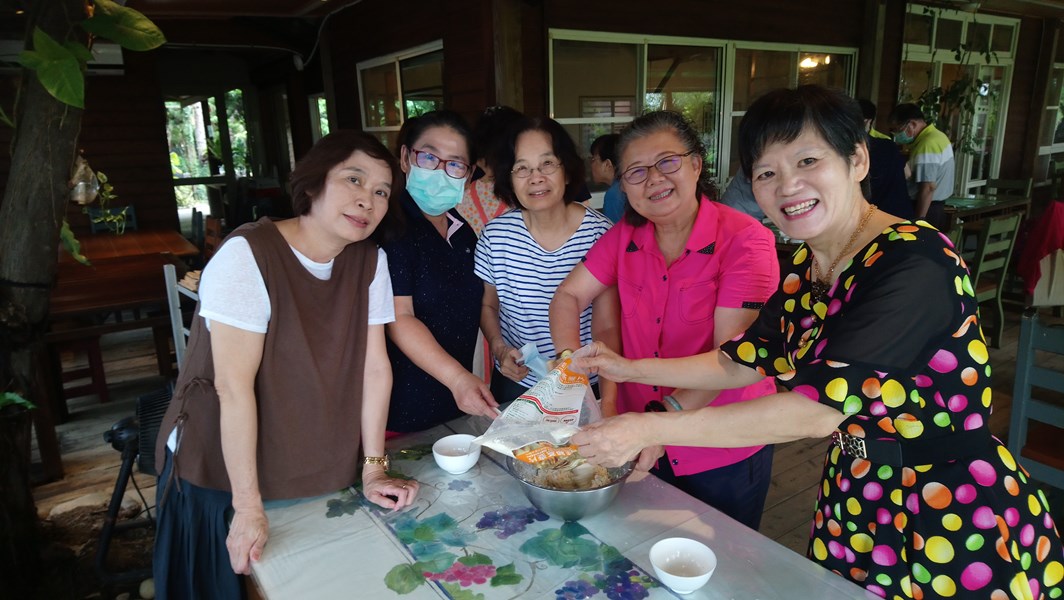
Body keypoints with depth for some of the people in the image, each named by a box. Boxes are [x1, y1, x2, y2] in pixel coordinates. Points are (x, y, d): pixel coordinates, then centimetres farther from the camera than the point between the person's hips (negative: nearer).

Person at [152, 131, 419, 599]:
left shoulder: (371, 261, -6)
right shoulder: (248, 256, -22)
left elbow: (374, 368, -5)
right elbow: (234, 387, -23)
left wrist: (374, 468, -4)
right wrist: (248, 506, -21)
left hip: (320, 476, 5)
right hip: (222, 475, -4)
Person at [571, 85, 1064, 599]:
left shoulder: (915, 263, -26)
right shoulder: (804, 272, -1)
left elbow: (817, 410, -33)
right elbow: (738, 365, 10)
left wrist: (649, 429, -30)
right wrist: (630, 369, 4)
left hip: (962, 527, -6)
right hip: (855, 506, 7)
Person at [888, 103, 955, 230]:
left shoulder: (927, 145, -21)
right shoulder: (937, 135, 11)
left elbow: (928, 187, -25)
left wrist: (918, 220, -23)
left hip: (925, 209, -10)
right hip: (936, 206, 10)